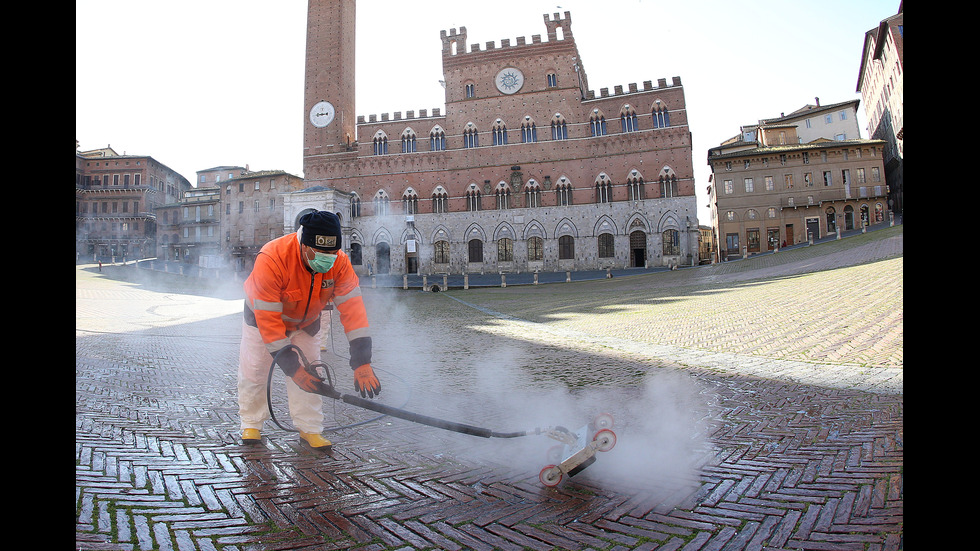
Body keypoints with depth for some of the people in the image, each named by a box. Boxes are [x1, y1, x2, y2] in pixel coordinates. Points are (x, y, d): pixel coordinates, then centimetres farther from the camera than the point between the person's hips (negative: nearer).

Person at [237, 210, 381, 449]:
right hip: (263, 314, -2)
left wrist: (362, 363, -40)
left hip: (306, 321, 3)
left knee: (310, 374, -3)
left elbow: (352, 308, -32)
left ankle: (309, 430, 10)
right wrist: (292, 368, -36)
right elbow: (268, 319, -37)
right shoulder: (271, 259, -41)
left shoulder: (339, 262, -30)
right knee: (253, 371, 1)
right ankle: (251, 424, 24)